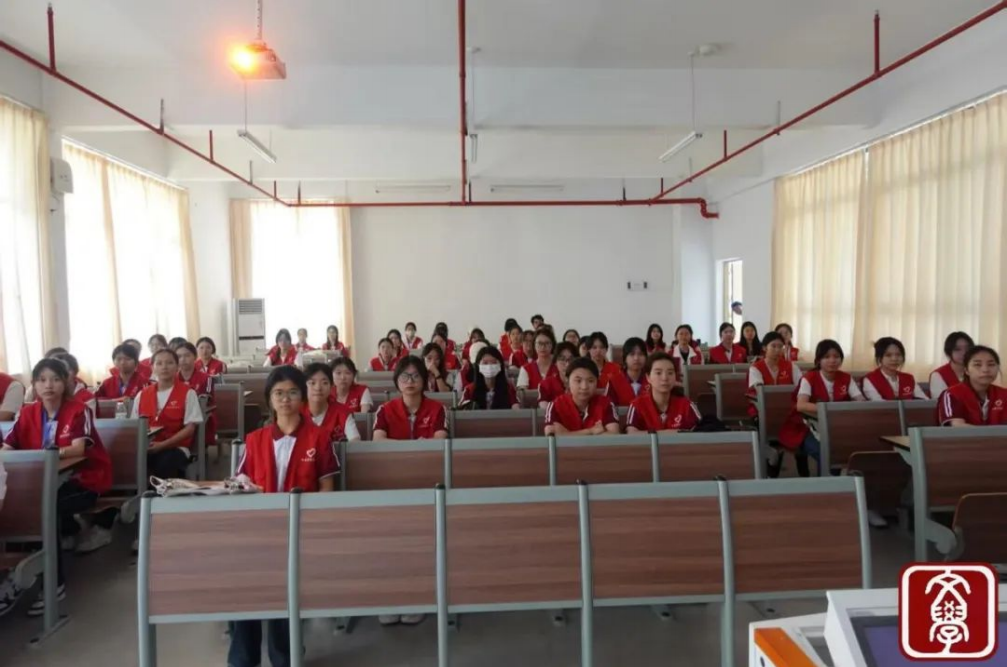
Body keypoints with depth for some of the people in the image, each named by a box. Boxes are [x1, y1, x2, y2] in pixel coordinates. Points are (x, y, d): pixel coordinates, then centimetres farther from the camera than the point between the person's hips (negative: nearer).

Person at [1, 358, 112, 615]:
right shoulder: (27, 413, 4)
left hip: (84, 480, -5)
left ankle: (55, 583, -17)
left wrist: (50, 453, -40)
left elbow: (78, 449, -23)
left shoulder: (79, 411, -11)